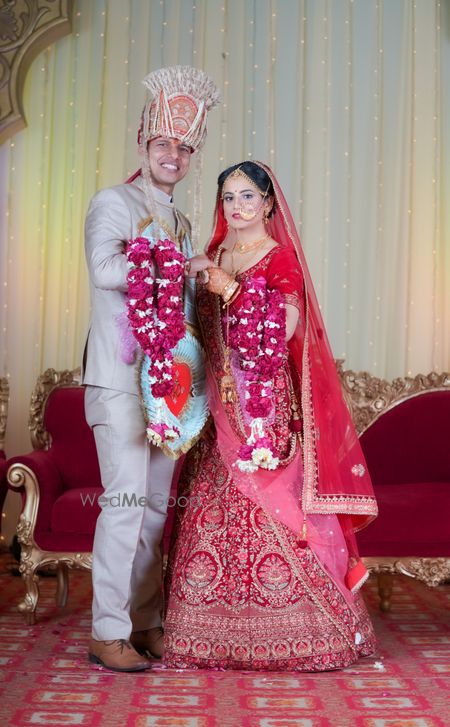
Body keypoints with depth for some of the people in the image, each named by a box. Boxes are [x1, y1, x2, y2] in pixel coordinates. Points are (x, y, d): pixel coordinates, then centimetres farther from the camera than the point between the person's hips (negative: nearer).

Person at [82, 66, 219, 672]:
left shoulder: (181, 224, 22)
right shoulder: (113, 203, -1)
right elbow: (104, 269, -20)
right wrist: (167, 265, -8)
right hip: (120, 377, -7)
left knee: (157, 502, 8)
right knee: (127, 497, -11)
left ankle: (145, 623, 18)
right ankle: (108, 632, -1)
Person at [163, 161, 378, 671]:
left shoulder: (282, 258, 0)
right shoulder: (214, 257, 17)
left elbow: (283, 330, -11)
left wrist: (233, 290, -12)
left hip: (268, 403, -5)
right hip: (221, 400, 5)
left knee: (272, 508, -7)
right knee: (216, 507, 2)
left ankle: (284, 631, 5)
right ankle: (216, 631, 12)